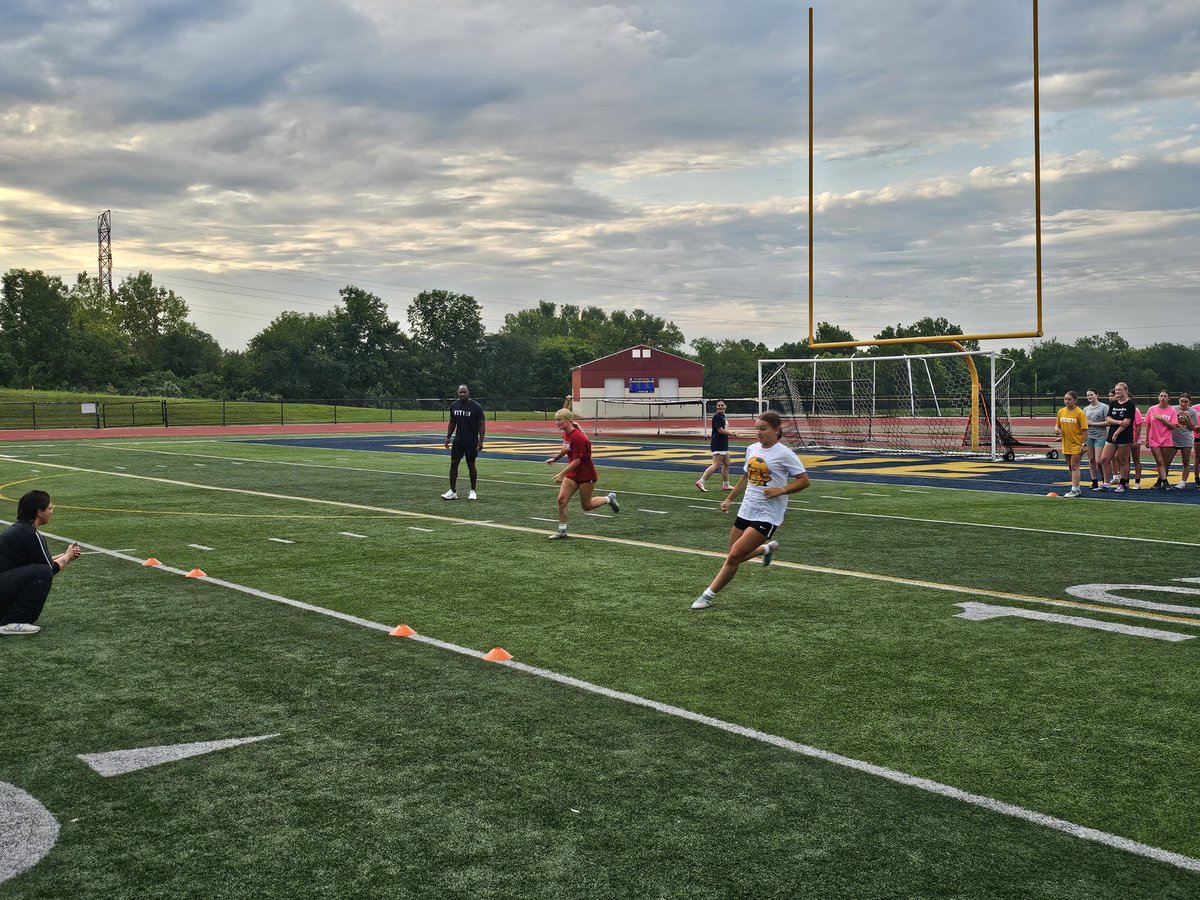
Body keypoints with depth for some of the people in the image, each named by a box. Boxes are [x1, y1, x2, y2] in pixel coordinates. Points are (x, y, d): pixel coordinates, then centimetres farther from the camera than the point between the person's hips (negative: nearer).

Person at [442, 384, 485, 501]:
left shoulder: (476, 407, -10)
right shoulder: (454, 406, 5)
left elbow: (482, 425, -9)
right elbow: (452, 423, 14)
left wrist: (481, 441, -14)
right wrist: (448, 438, 10)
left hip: (471, 442, -4)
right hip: (458, 440, 4)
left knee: (471, 465, 3)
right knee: (453, 464, -1)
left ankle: (473, 491, 15)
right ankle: (453, 491, 2)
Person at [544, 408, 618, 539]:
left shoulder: (577, 437, -25)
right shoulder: (566, 434, 1)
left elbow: (577, 461, -26)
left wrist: (562, 474, -24)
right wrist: (555, 458, 35)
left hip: (586, 475, -7)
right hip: (572, 474, 7)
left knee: (586, 506, 5)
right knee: (561, 500, -6)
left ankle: (609, 499, 30)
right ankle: (562, 530, 4)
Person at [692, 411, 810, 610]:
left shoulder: (784, 453, -12)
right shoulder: (752, 449, 8)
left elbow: (804, 481, -9)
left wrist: (781, 490, -21)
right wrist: (729, 498, 20)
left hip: (767, 515, -7)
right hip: (746, 510, 7)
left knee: (734, 556, -12)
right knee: (735, 557, 12)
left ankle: (709, 596, 1)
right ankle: (768, 547, 38)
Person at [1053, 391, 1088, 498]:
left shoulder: (1080, 413, -11)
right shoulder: (1061, 412, 5)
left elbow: (1084, 430, -11)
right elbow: (1057, 424, 17)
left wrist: (1083, 444, -16)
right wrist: (1057, 429, -6)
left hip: (1077, 444, -6)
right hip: (1066, 444, 6)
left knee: (1074, 466, -9)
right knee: (1070, 467, 13)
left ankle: (1074, 490, -8)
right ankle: (1076, 488, 24)